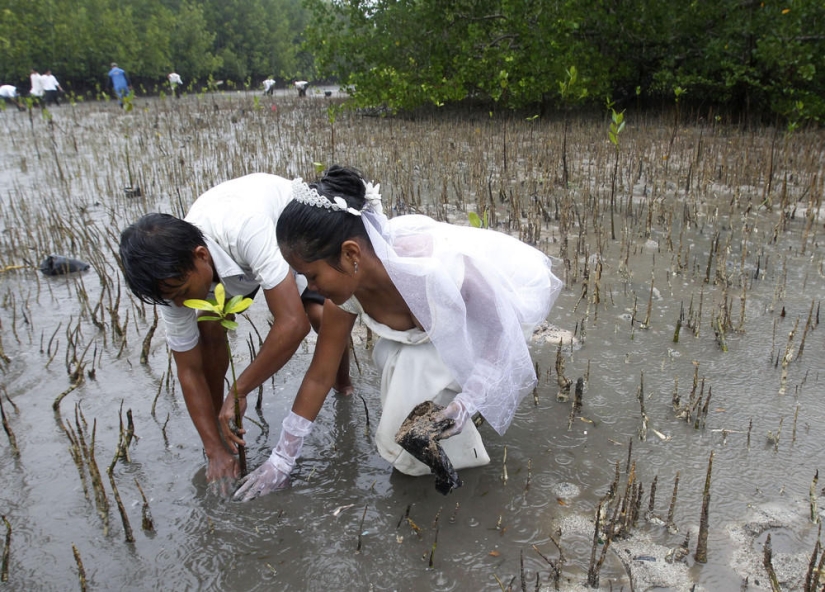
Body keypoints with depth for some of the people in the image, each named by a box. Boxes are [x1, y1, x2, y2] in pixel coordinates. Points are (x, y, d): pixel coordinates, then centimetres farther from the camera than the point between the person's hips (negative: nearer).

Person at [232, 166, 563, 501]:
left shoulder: (434, 265, -42)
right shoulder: (345, 286, -19)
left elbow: (502, 324, -25)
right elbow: (320, 375, -8)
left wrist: (468, 400, -30)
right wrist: (282, 459, -1)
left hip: (516, 291, -6)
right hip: (473, 296, 6)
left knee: (418, 366, -22)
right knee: (389, 356, -11)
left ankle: (457, 453, 2)